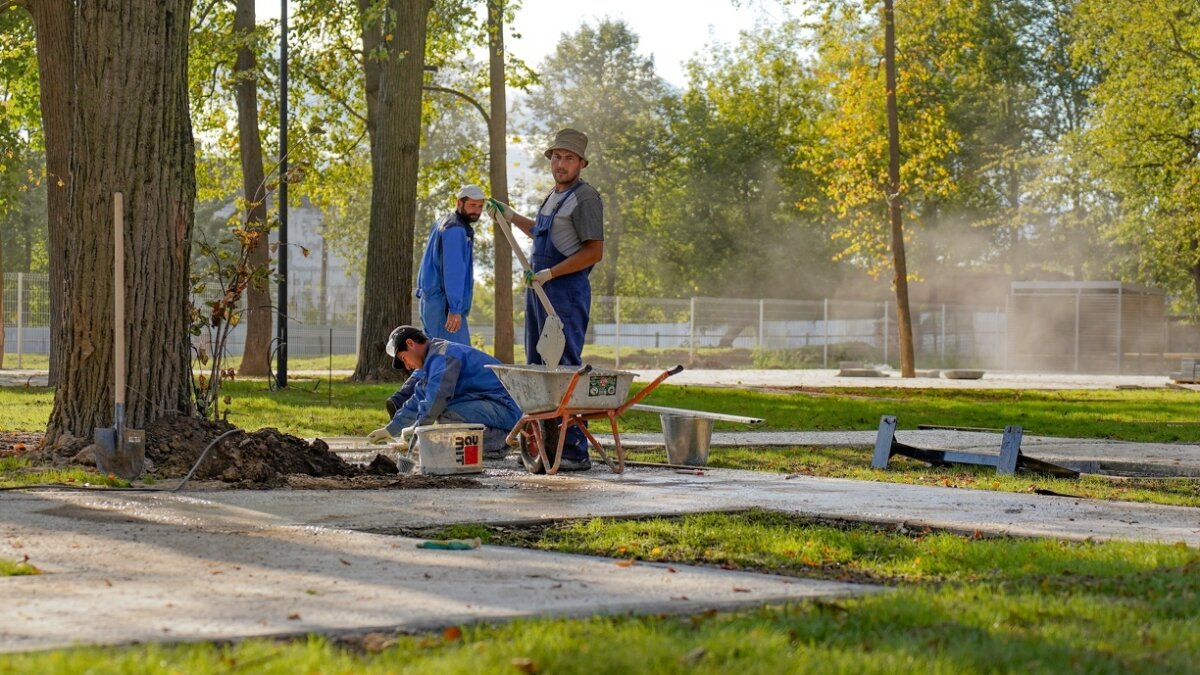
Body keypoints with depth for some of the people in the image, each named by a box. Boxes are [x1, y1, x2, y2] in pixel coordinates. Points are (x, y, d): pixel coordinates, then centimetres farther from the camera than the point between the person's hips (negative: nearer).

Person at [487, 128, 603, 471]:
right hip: (539, 289, 10)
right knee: (537, 367, 11)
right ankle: (545, 444, 17)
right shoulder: (553, 196, 19)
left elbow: (594, 251, -17)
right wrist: (512, 217, 38)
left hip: (566, 291, -10)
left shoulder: (585, 198, -10)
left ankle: (575, 451, -12)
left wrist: (549, 273, -20)